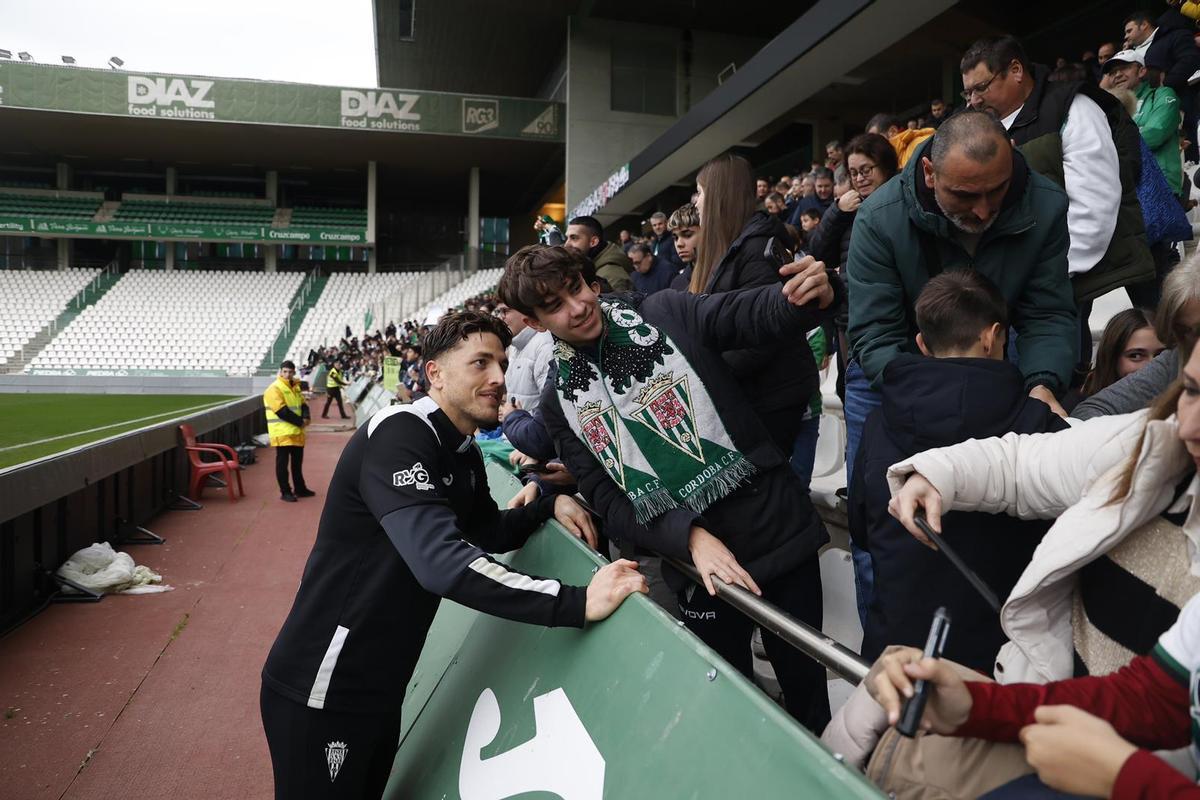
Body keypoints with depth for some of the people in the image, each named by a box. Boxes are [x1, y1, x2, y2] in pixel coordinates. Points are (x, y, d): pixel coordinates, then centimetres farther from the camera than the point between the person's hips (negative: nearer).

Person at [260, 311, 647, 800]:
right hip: (321, 692, -9)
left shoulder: (465, 455, 5)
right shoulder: (400, 435, -24)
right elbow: (441, 561, -36)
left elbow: (488, 532, 19)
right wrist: (574, 602, -39)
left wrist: (549, 506, 0)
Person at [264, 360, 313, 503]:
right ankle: (285, 492, 4)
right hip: (282, 433, -8)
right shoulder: (274, 389, -12)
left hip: (296, 432, 8)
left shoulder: (295, 387, 14)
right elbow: (282, 412, -19)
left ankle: (300, 489, 26)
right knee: (283, 463, -1)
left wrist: (305, 418, -9)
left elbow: (303, 404, 12)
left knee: (297, 462, 15)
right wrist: (300, 422, -15)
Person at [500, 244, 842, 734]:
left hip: (781, 529, 0)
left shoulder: (666, 315, -2)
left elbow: (759, 315, -14)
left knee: (807, 681, 14)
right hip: (700, 566, 1)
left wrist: (815, 296, -37)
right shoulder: (560, 400, 2)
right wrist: (688, 537, -19)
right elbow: (610, 504, -3)